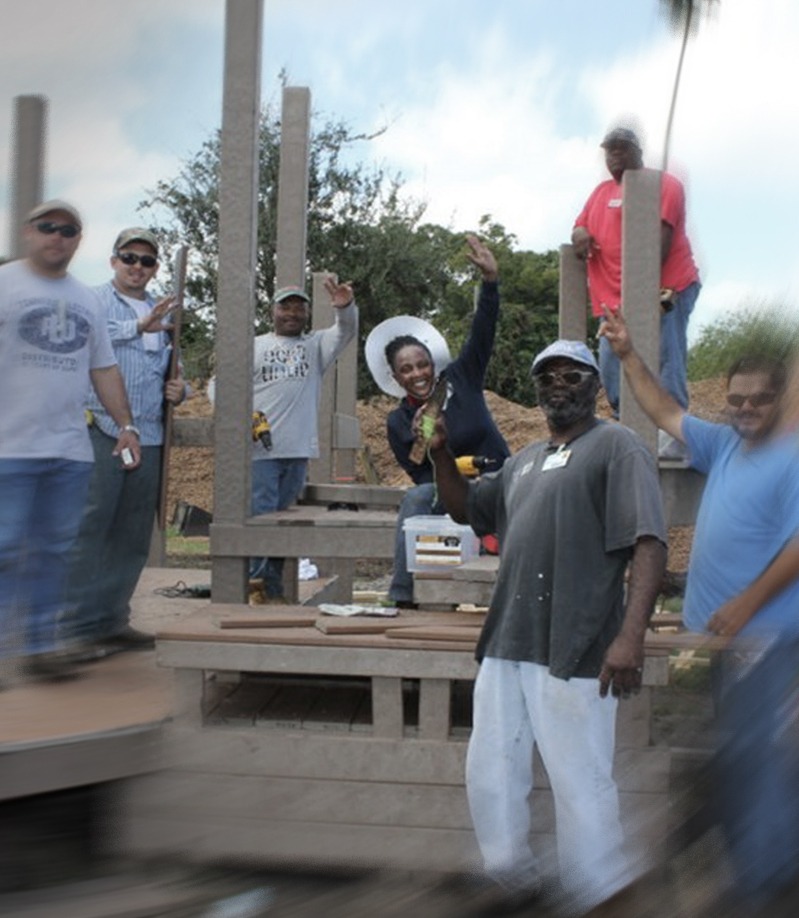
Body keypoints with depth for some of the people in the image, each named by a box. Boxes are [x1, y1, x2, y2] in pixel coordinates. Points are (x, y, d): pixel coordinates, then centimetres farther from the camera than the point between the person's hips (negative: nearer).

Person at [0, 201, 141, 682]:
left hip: (70, 449, 5)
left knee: (54, 550, 8)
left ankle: (40, 643, 14)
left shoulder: (88, 299, 16)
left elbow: (105, 369, 21)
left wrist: (126, 425, 13)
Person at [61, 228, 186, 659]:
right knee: (88, 528, -10)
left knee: (133, 536, 8)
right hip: (101, 430, -6)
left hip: (148, 436, 7)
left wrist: (179, 390, 7)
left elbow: (170, 372, 30)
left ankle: (112, 619, 17)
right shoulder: (93, 300, 4)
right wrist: (139, 327, -29)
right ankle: (75, 627, -8)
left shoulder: (162, 315, 22)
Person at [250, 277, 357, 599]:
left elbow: (346, 331, -1)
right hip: (260, 449, -3)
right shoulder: (255, 346, 11)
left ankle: (274, 588, 13)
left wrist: (345, 307, -24)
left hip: (298, 451, 3)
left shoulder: (316, 345, 16)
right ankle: (258, 585, -7)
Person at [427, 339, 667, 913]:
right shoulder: (524, 462, 22)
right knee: (490, 782, 12)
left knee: (582, 792, -8)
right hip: (507, 647, 8)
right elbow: (466, 508, 33)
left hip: (575, 651, -8)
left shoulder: (616, 446, -2)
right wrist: (442, 454, 14)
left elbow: (649, 542, -13)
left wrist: (631, 634, -25)